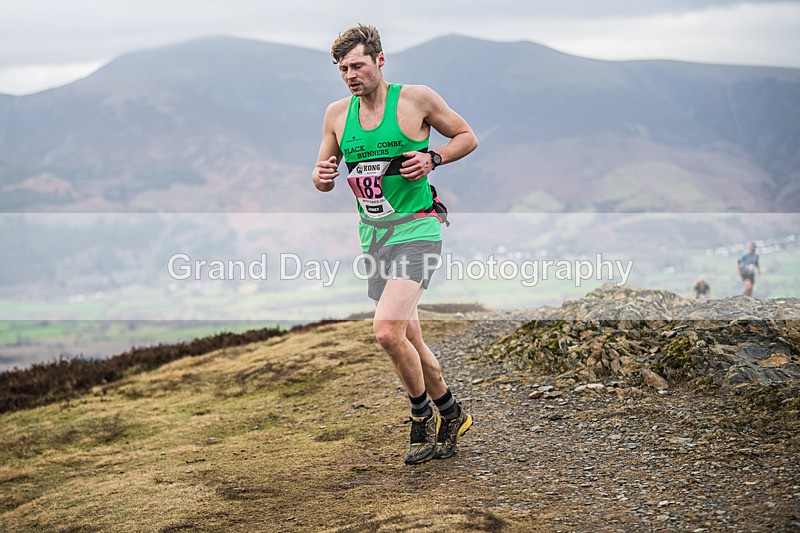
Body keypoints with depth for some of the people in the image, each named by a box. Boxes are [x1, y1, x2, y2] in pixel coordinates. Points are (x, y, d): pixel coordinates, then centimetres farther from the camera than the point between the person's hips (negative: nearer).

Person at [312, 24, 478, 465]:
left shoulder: (417, 99, -6)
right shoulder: (337, 114, 7)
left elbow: (467, 136, 4)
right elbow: (324, 176, 16)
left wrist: (432, 159, -13)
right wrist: (322, 177, -8)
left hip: (415, 231, -6)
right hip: (373, 238, 6)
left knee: (387, 330, -21)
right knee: (408, 340, 11)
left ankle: (423, 414, 1)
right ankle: (450, 415, 31)